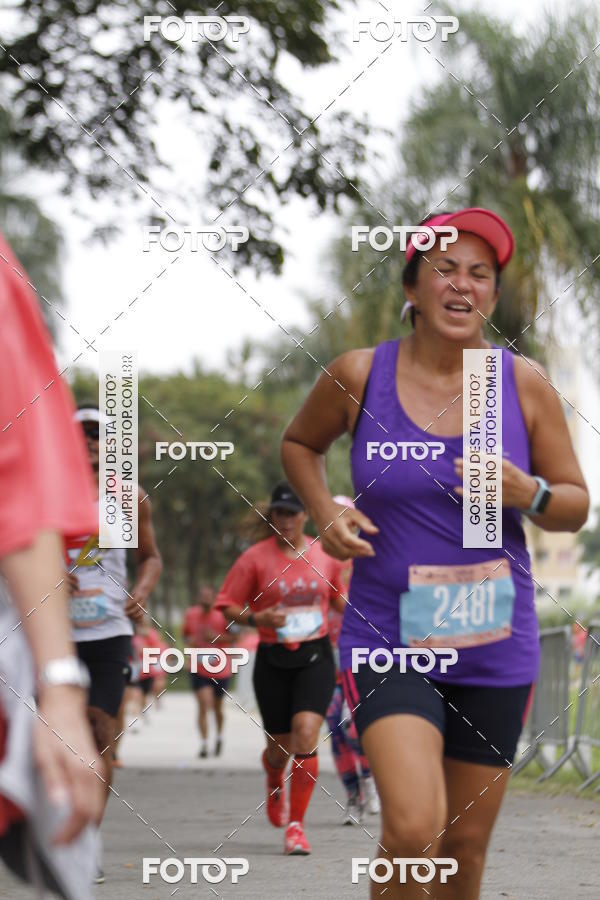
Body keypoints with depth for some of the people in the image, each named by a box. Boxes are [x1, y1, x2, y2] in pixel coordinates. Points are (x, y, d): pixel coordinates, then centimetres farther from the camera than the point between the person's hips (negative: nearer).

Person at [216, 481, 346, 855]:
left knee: (306, 733, -19)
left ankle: (296, 825, -10)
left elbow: (339, 597, 20)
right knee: (280, 746, 7)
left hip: (316, 658, 0)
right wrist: (258, 618, -17)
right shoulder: (255, 558, -3)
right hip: (273, 660, 0)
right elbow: (228, 605, 0)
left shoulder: (325, 555, 3)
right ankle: (275, 782, 48)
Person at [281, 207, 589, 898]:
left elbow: (576, 506, 6)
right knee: (413, 827, -22)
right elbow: (299, 443, 16)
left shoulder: (524, 384, -1)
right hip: (388, 640, -2)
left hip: (495, 650, 2)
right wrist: (326, 515, -1)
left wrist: (528, 494, -15)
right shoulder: (358, 376, -4)